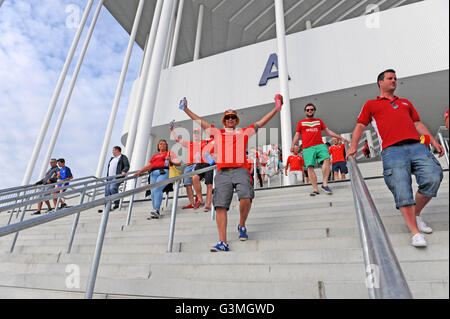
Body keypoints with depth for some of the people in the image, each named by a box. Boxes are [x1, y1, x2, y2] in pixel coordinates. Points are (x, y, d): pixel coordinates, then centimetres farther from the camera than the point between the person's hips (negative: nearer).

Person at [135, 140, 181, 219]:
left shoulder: (170, 153, 24)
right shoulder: (154, 156, 34)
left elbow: (178, 163, 16)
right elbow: (148, 166, 25)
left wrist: (170, 160, 0)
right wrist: (140, 171, 11)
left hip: (164, 172, -4)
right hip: (153, 173, 5)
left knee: (157, 189, -26)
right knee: (153, 192, -12)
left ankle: (156, 210, -30)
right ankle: (155, 213, -12)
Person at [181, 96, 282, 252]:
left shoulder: (244, 132, 24)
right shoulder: (217, 133, 25)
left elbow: (261, 122, 24)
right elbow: (200, 121, 26)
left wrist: (277, 108, 21)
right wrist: (186, 109, 24)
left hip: (240, 170, -1)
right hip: (223, 172, 1)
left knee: (246, 197, -25)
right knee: (220, 205, -10)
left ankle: (242, 226, 3)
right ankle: (223, 242, -8)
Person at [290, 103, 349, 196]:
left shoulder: (319, 121, 24)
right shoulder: (301, 123, 19)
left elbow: (328, 131, 24)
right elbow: (297, 135, 15)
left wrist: (340, 137, 18)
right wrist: (293, 145, -1)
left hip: (320, 145, 1)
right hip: (307, 148, -1)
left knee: (327, 159, -24)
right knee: (310, 167, -13)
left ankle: (325, 184, -17)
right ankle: (315, 189, -10)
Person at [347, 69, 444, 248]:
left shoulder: (405, 103, 33)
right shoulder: (371, 105, 21)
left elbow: (418, 124, 29)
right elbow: (360, 126, 13)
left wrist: (434, 142, 17)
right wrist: (354, 146, -2)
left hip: (416, 146, 4)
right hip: (392, 150, -4)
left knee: (433, 178, -17)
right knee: (402, 190, -16)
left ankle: (416, 215, 7)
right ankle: (415, 232, -10)